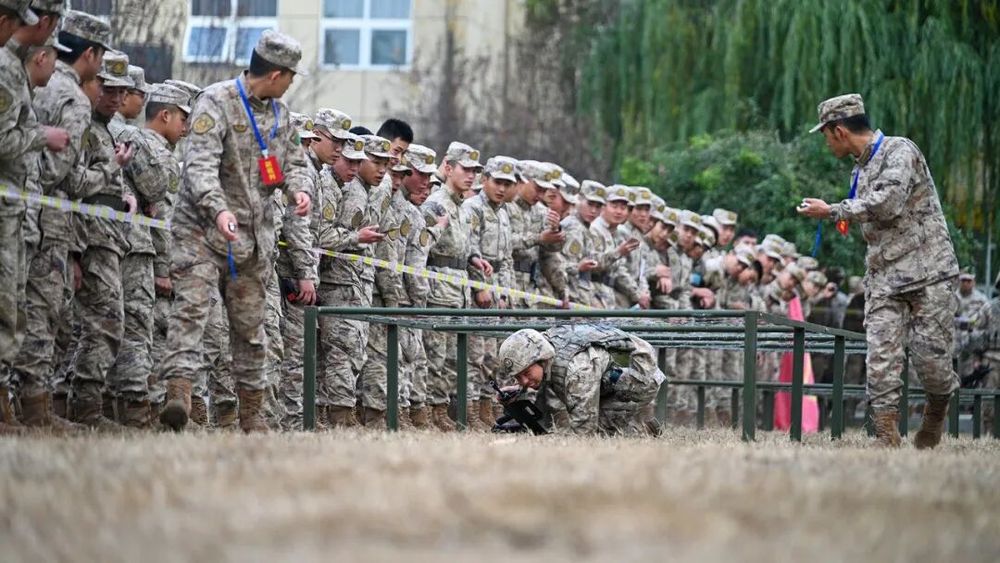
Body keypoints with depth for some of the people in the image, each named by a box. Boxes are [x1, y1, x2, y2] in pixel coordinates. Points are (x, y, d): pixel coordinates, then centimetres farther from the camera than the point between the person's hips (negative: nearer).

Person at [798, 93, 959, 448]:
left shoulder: (900, 150, -7)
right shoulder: (861, 169, 18)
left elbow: (888, 203, -21)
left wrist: (831, 212, -14)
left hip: (928, 274, -7)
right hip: (884, 280, 7)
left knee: (930, 357, -6)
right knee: (881, 361, -8)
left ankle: (937, 409, 24)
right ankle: (888, 441, -10)